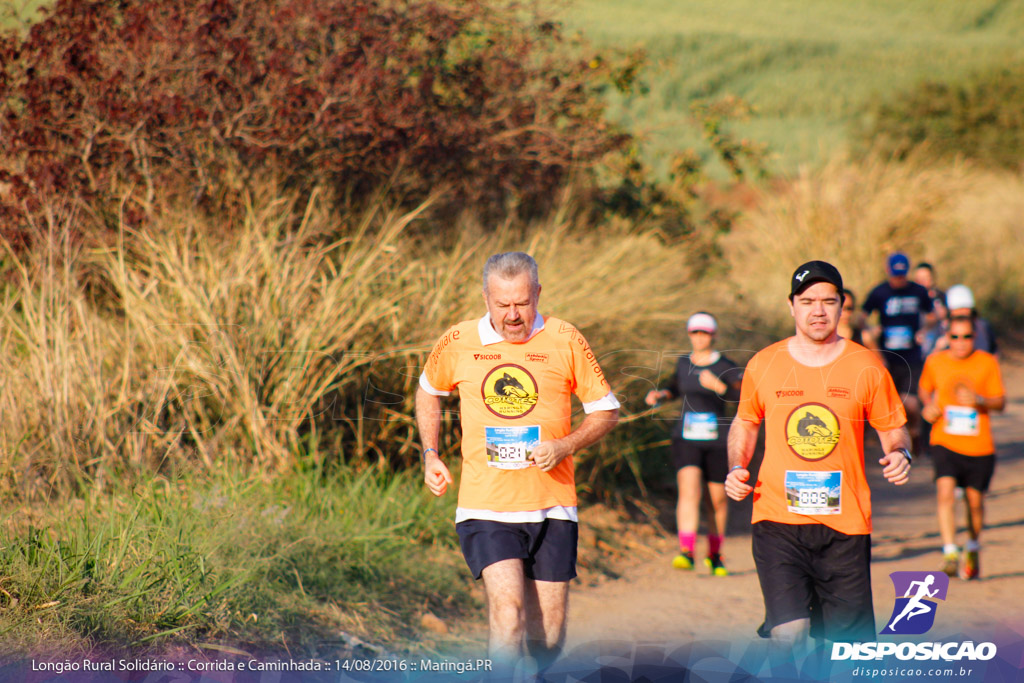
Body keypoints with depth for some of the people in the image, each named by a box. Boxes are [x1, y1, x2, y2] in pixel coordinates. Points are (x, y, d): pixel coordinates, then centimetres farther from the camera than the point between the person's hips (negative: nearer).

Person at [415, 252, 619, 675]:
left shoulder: (565, 341, -1)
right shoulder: (457, 343, 1)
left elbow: (606, 410, 6)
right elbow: (428, 391, 22)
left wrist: (564, 446, -11)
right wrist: (430, 456, 11)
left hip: (552, 508, 1)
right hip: (486, 508, -1)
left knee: (548, 634, 6)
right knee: (508, 608, -21)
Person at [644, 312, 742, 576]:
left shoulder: (726, 366, -4)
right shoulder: (684, 363, 10)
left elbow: (742, 398, -18)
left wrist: (718, 386, -32)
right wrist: (661, 394, 11)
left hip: (717, 442, -2)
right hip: (686, 440, 2)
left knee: (717, 499, 9)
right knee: (689, 490, -18)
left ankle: (715, 554, 29)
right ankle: (686, 553, -27)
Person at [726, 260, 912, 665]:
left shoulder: (866, 368, 3)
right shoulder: (763, 366, 5)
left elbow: (893, 430, 11)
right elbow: (745, 423, 21)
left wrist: (900, 455, -11)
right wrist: (737, 469, 5)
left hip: (845, 523, 1)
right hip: (778, 518, 0)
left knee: (849, 639, 4)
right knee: (788, 633, -17)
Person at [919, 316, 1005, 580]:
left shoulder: (987, 363, 0)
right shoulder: (935, 362, 3)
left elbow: (1001, 402, -1)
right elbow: (925, 388, 21)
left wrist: (979, 400, -21)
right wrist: (928, 405, 0)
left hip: (980, 446, 0)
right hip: (945, 442, 0)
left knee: (975, 500, 9)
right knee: (945, 492, -20)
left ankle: (973, 549, 35)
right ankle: (950, 553, -21)